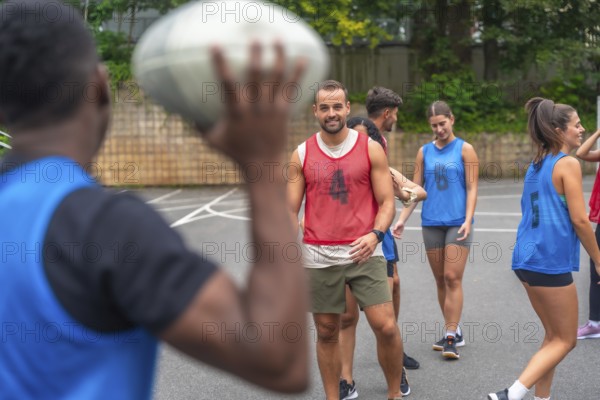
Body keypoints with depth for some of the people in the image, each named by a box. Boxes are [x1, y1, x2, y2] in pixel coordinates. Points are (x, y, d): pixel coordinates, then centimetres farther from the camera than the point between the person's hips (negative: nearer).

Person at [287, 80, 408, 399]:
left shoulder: (371, 149, 1)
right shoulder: (301, 155, 4)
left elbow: (387, 202, 0)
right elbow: (290, 210, 6)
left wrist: (375, 234, -19)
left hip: (363, 252, -1)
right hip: (318, 257, 2)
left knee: (386, 327, -6)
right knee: (326, 332, 10)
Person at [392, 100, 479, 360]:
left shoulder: (464, 149, 1)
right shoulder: (424, 152, 10)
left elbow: (472, 188, -3)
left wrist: (468, 219, -15)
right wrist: (402, 219, 1)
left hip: (457, 222, -4)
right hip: (431, 222, 4)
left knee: (452, 279, -8)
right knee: (440, 280, 8)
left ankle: (451, 338, -5)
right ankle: (453, 331, 20)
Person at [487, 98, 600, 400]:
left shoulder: (536, 165, 15)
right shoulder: (568, 164, -10)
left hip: (527, 259, 8)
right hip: (551, 262, -8)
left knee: (554, 336, 18)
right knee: (565, 340, 2)